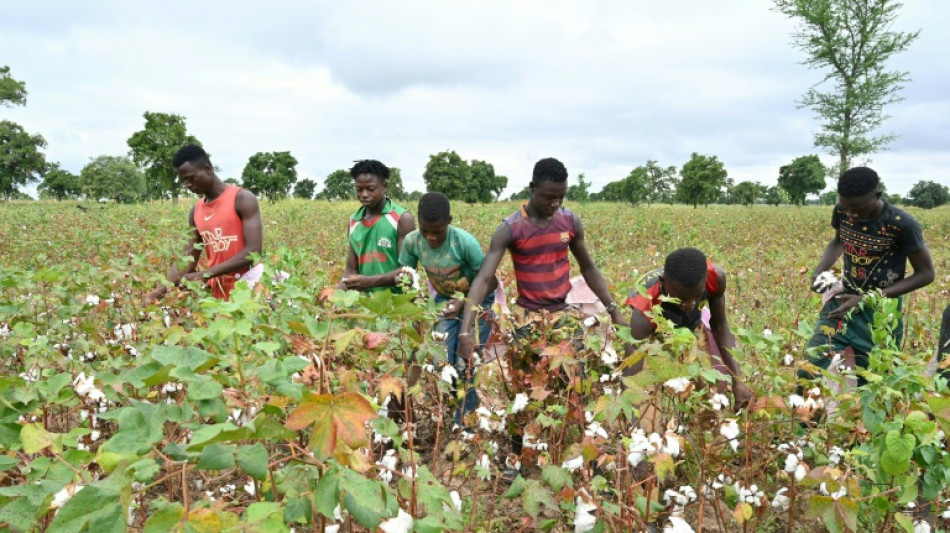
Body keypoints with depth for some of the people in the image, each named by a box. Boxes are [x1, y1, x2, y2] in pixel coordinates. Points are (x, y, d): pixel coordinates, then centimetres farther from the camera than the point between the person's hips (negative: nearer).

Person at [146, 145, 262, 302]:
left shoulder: (243, 199, -8)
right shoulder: (196, 212, 12)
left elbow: (254, 251, -16)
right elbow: (187, 259, 10)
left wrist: (205, 274, -18)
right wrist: (162, 290, -6)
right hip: (219, 293, 6)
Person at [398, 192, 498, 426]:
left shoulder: (465, 242, -31)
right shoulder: (411, 241, -21)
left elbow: (491, 281, -20)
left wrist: (465, 303, -33)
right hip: (445, 301, 4)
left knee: (465, 366, -8)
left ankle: (463, 423, 10)